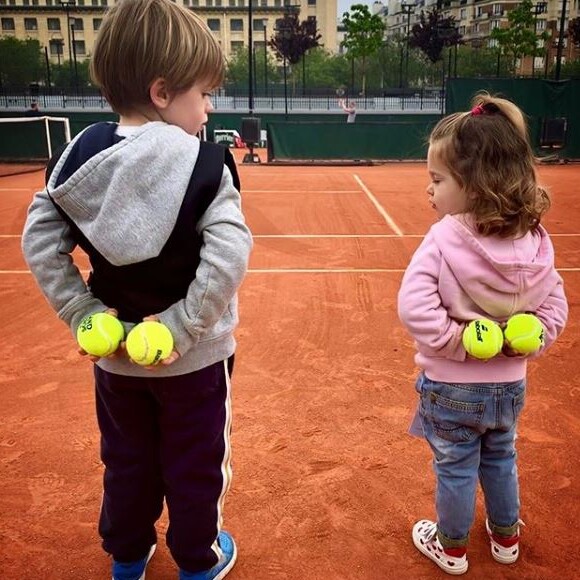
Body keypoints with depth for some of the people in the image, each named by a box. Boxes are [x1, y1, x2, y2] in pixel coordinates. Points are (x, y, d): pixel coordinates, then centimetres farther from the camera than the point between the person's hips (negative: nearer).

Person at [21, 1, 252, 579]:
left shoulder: (81, 153, -5)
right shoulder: (204, 164, -20)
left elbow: (38, 240, -4)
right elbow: (228, 257, -29)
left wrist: (80, 311, -3)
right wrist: (183, 327, -21)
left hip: (115, 352, 5)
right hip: (192, 357, -4)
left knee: (127, 460, 25)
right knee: (194, 466, 19)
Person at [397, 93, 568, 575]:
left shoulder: (445, 238, -24)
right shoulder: (536, 241, -7)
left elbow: (414, 306, -29)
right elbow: (555, 304, 2)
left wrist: (451, 340, -18)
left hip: (452, 386, -5)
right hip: (510, 384, 5)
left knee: (456, 468, 15)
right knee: (501, 459, 26)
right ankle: (506, 537, 47)